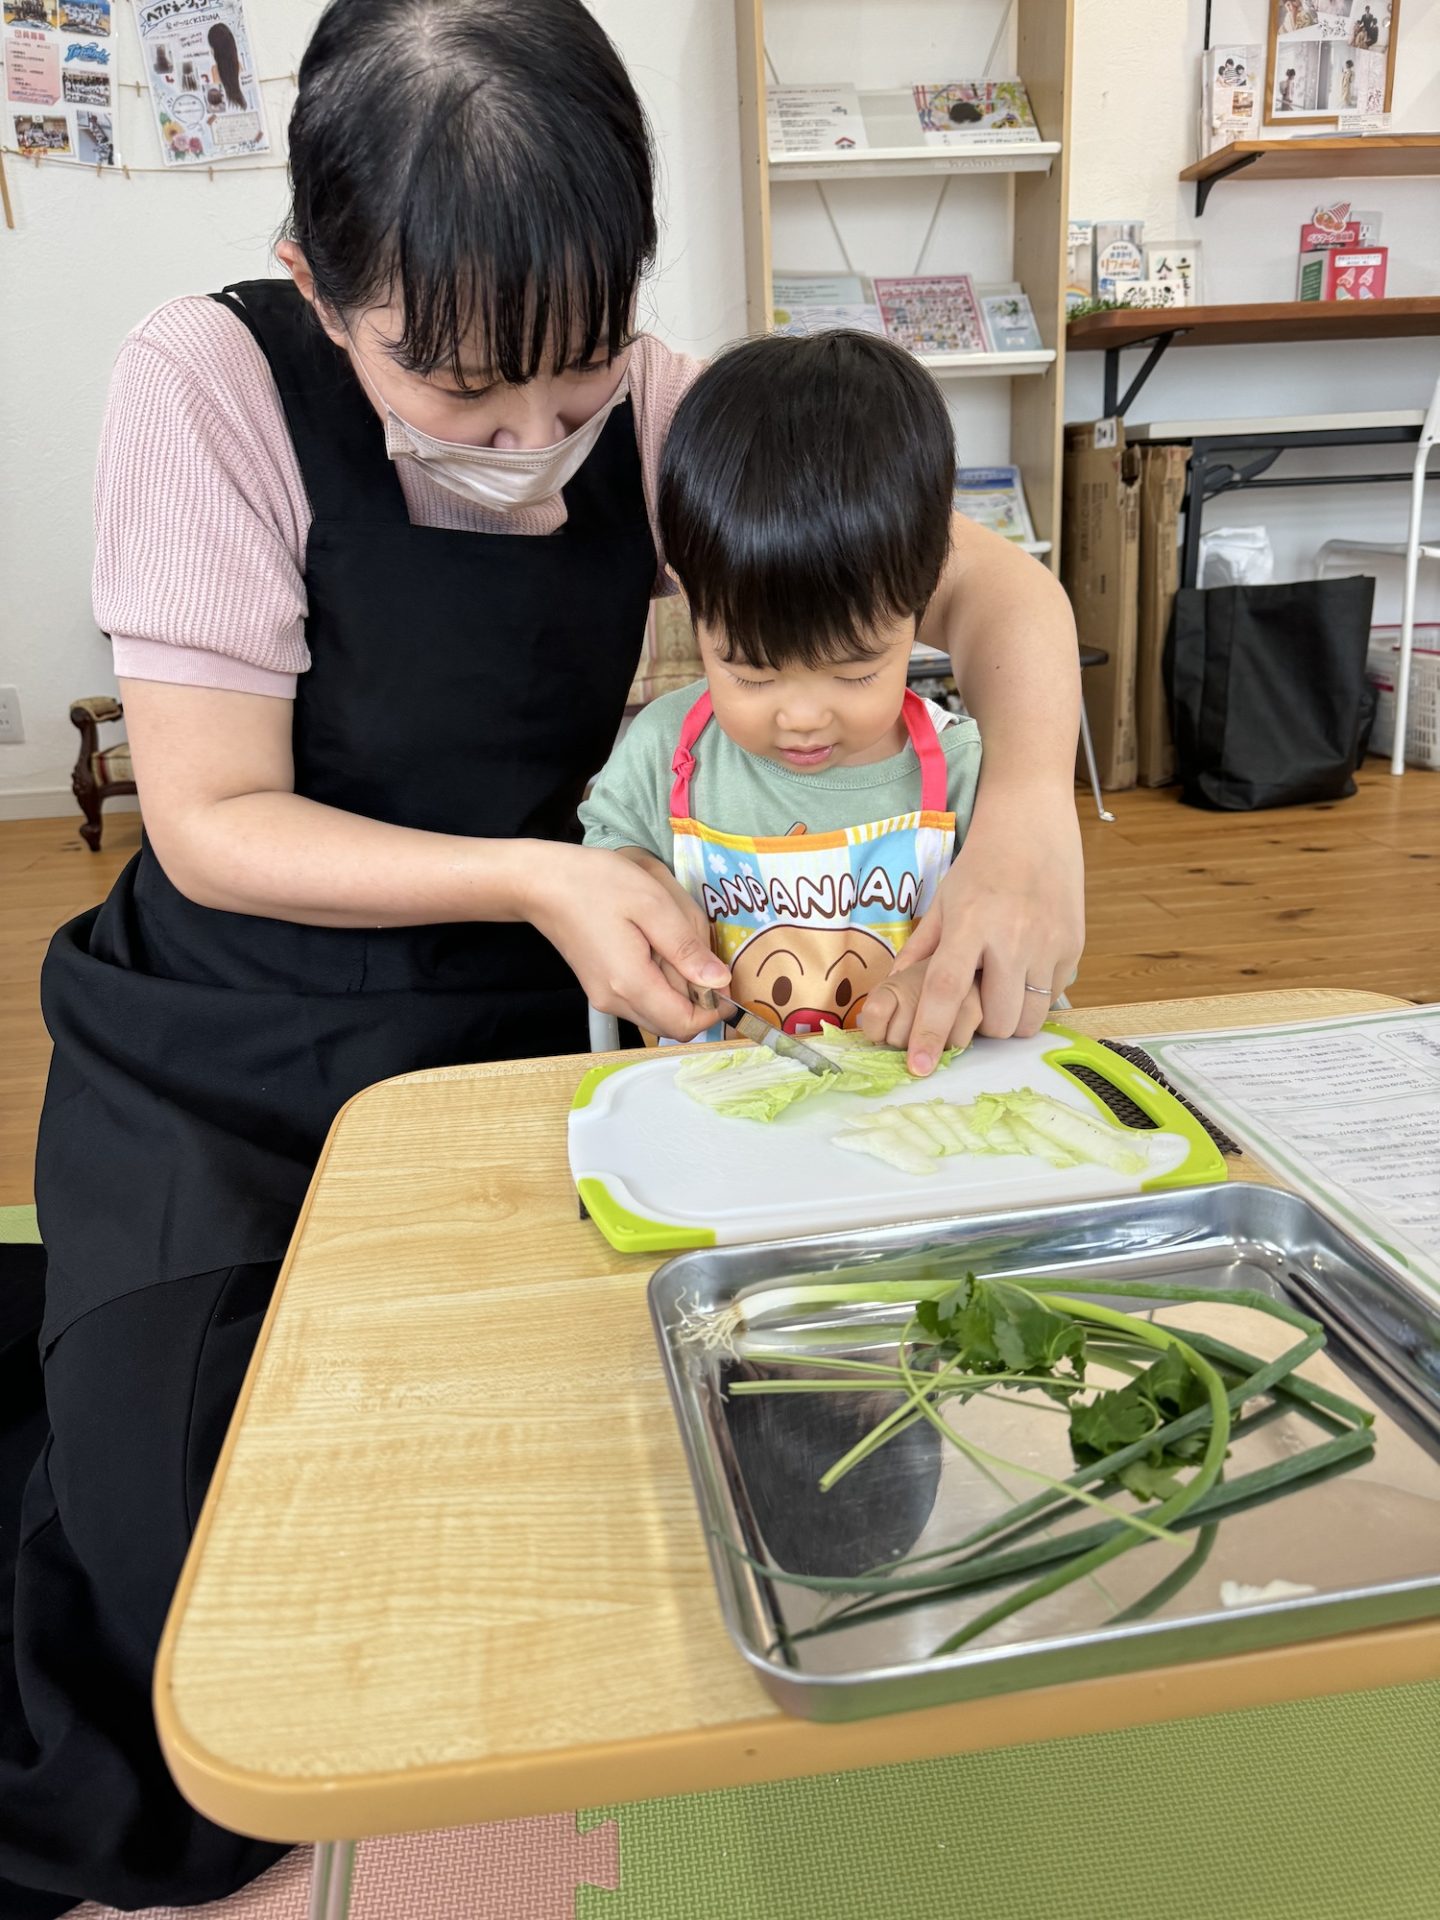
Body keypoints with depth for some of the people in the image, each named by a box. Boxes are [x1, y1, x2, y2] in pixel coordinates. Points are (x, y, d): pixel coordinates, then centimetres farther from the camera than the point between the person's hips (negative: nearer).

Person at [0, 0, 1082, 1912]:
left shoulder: (653, 409, -7)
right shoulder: (211, 385, -16)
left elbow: (995, 583, -7)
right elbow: (210, 820, -16)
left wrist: (1028, 812, -27)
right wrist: (536, 874, -28)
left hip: (495, 1040, 3)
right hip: (210, 1063, -2)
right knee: (169, 1553, -11)